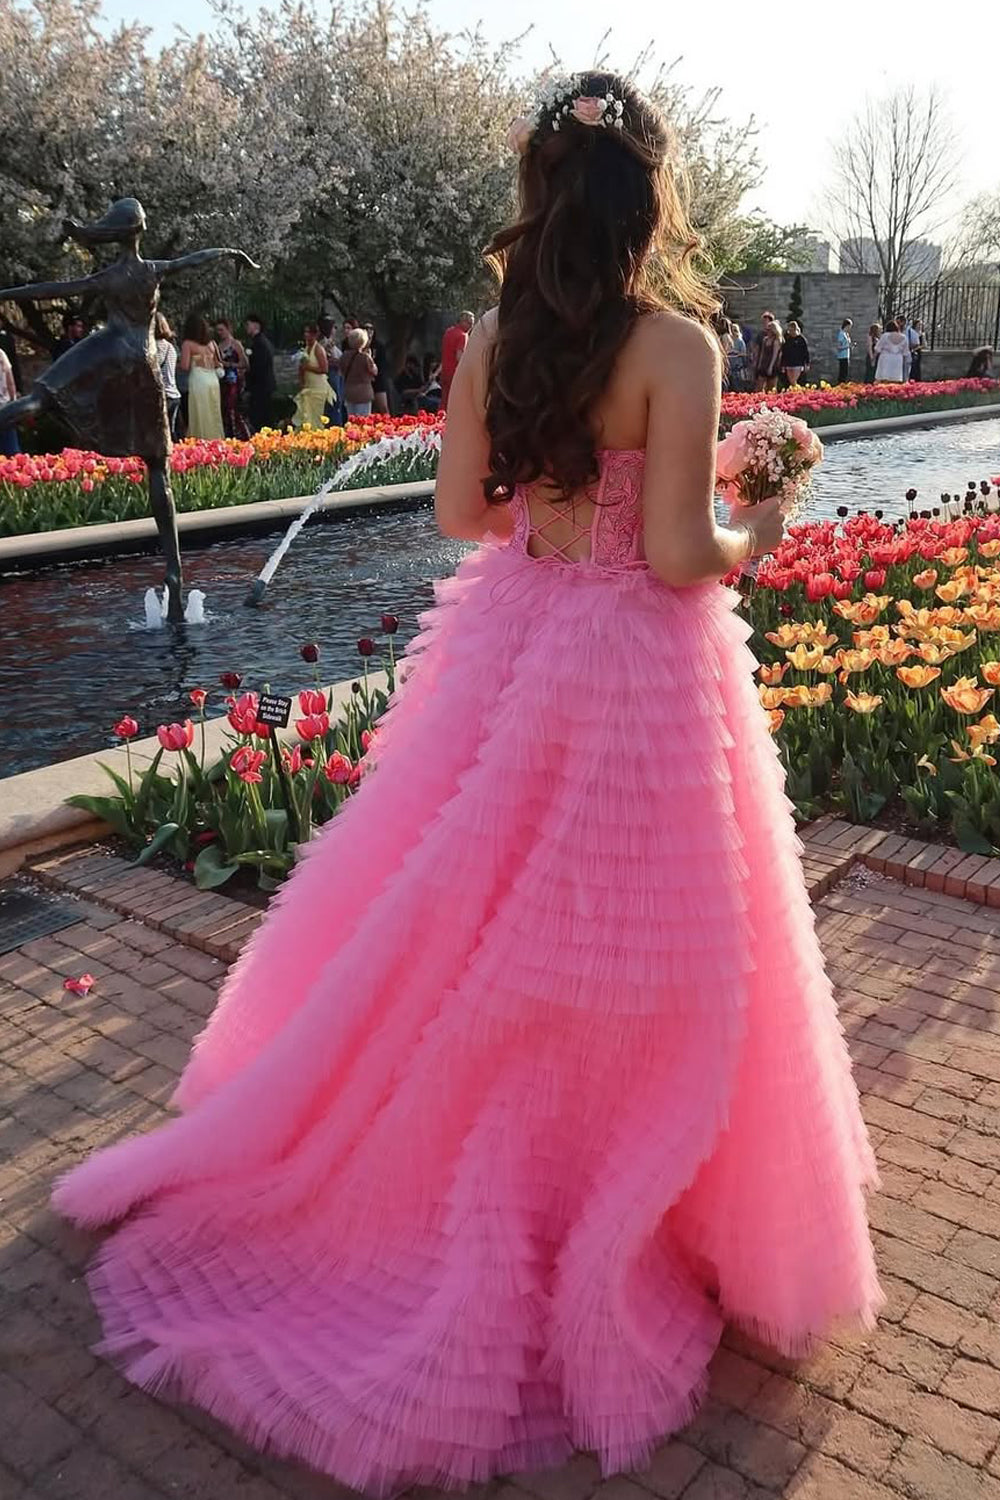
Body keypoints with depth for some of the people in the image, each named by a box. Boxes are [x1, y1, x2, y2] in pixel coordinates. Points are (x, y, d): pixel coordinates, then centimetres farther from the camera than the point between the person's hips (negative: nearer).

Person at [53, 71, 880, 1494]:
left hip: (513, 653, 6)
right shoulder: (681, 345, -14)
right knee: (619, 961, 10)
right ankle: (605, 1237, 28)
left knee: (467, 934, 21)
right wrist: (756, 535, 4)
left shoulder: (493, 340, 1)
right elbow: (681, 556, -17)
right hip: (638, 677, -5)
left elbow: (463, 512, 6)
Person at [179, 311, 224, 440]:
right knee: (213, 416, 9)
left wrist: (173, 364, 8)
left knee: (200, 416, -2)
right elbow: (219, 365, 12)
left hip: (198, 381, -5)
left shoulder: (188, 343, -4)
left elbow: (184, 366, -10)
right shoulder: (212, 343, 10)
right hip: (213, 381, 5)